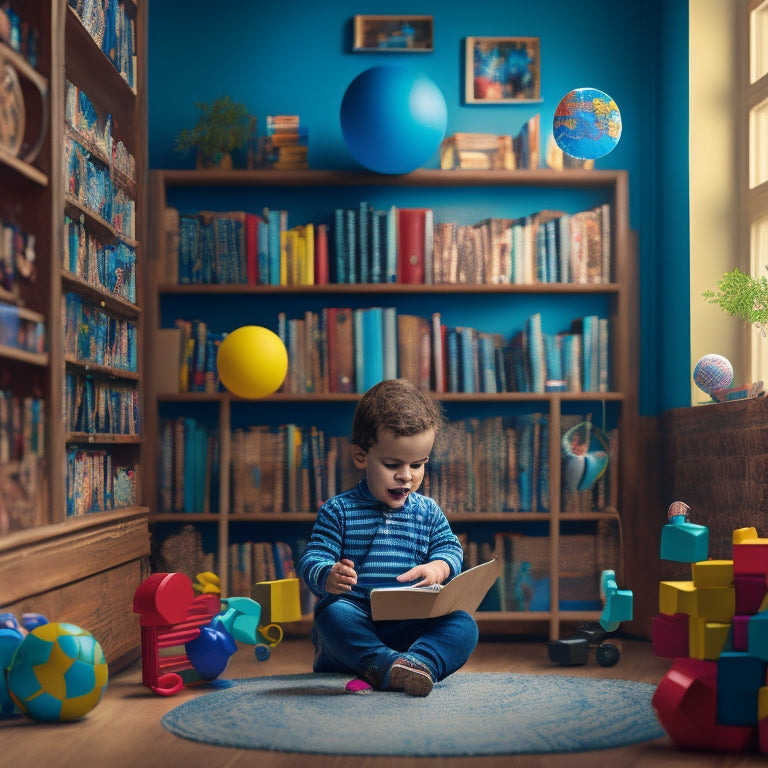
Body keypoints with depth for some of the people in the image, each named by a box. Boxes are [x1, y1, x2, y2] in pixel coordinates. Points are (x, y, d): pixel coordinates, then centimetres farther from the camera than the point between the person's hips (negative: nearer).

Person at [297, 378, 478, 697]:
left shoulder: (428, 512, 15)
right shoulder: (338, 511, 4)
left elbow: (450, 547, 12)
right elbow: (311, 559, -4)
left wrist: (439, 567, -14)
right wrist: (328, 577, -29)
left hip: (411, 625, 3)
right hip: (354, 620, -3)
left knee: (464, 625, -22)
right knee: (333, 614, -35)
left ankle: (419, 662, -49)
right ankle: (387, 664, -52)